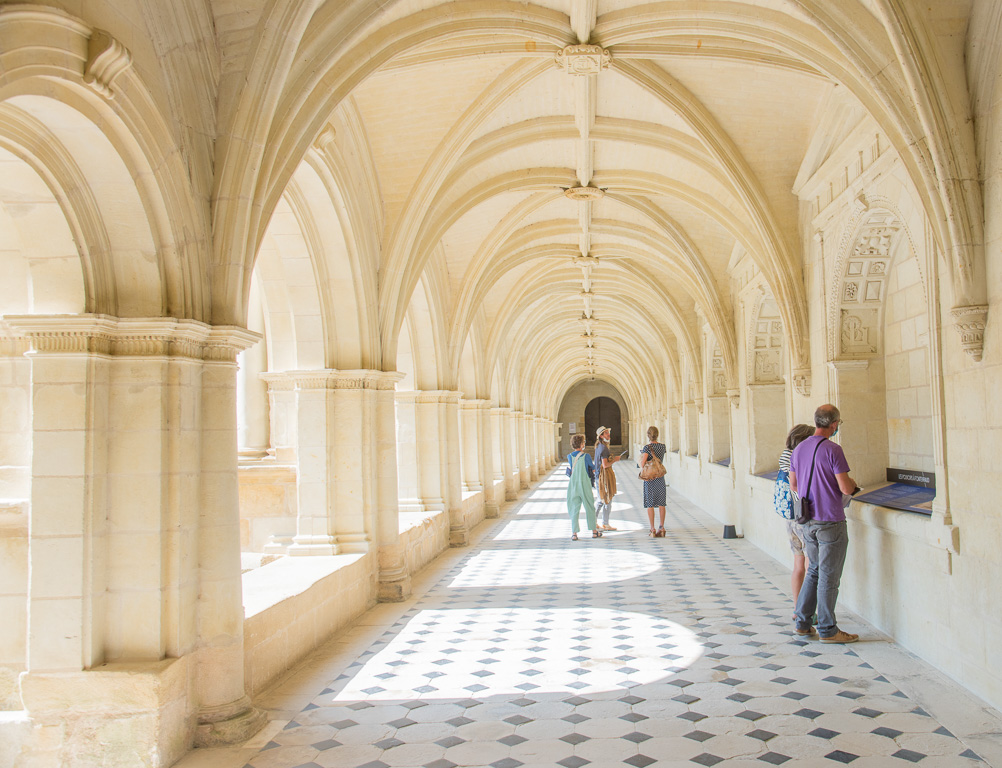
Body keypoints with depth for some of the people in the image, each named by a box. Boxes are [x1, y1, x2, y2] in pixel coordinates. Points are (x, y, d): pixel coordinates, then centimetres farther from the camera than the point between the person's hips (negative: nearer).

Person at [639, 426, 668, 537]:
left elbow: (642, 464, -21)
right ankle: (662, 528, 10)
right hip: (660, 477, 4)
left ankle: (653, 529, 1)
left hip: (649, 478, -4)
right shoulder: (662, 446, 2)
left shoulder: (647, 447, -13)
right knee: (661, 504, 9)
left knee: (650, 504, 2)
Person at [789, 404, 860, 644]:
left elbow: (793, 485, 15)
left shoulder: (799, 449, 7)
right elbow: (846, 488, -18)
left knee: (814, 571, 18)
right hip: (830, 523, -7)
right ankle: (827, 630, 10)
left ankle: (802, 622, 20)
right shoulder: (832, 450, -16)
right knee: (828, 577, 2)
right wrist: (852, 482, 4)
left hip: (807, 522, 7)